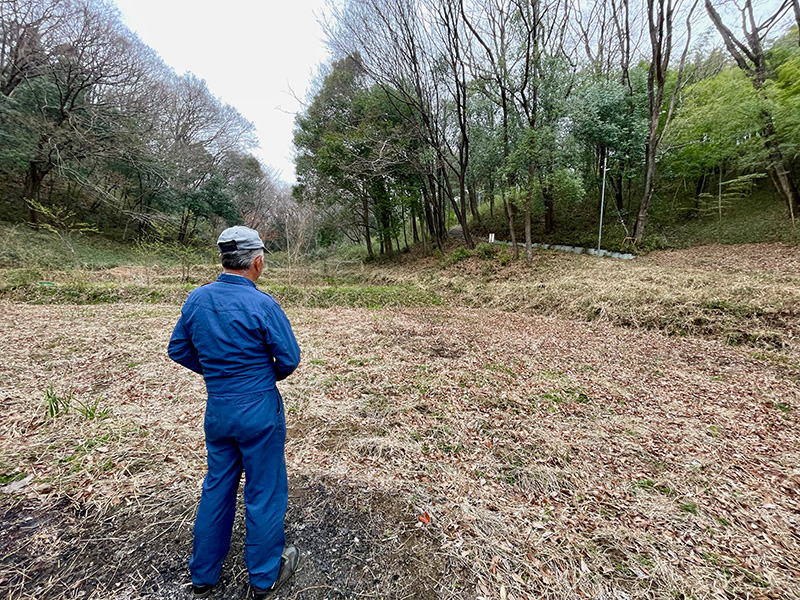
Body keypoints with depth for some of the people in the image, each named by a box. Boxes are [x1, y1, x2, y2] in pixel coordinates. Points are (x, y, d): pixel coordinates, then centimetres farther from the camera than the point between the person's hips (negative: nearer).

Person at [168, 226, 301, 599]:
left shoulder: (196, 299, -3)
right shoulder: (262, 305, -21)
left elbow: (178, 349, 7)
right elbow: (289, 359, -14)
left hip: (217, 409, 6)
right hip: (259, 409, -5)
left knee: (217, 487, 23)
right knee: (264, 491, 13)